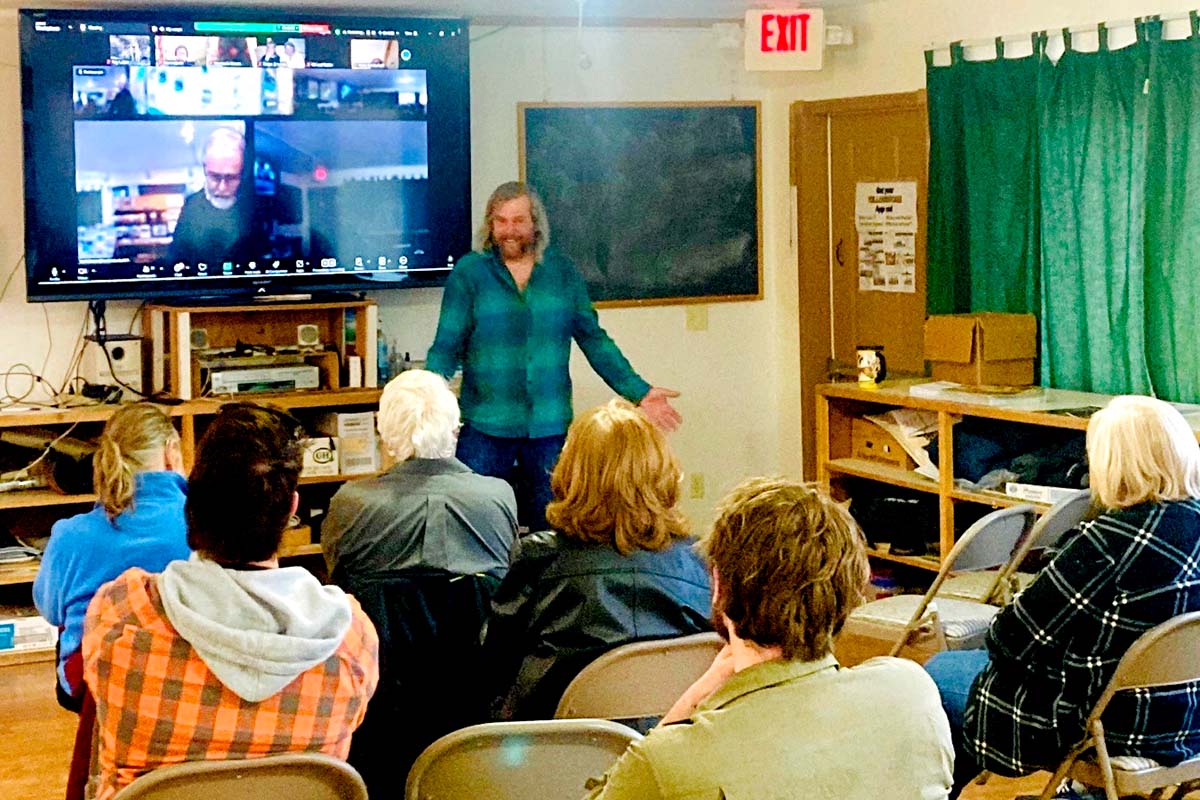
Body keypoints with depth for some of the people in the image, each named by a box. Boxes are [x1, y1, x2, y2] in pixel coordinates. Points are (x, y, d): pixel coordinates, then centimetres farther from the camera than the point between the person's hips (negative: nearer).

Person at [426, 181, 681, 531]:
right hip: (485, 427, -2)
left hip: (549, 427, 2)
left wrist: (639, 392, 4)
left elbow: (595, 341, 10)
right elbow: (447, 348, -3)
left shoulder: (562, 272, 7)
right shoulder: (469, 272, 0)